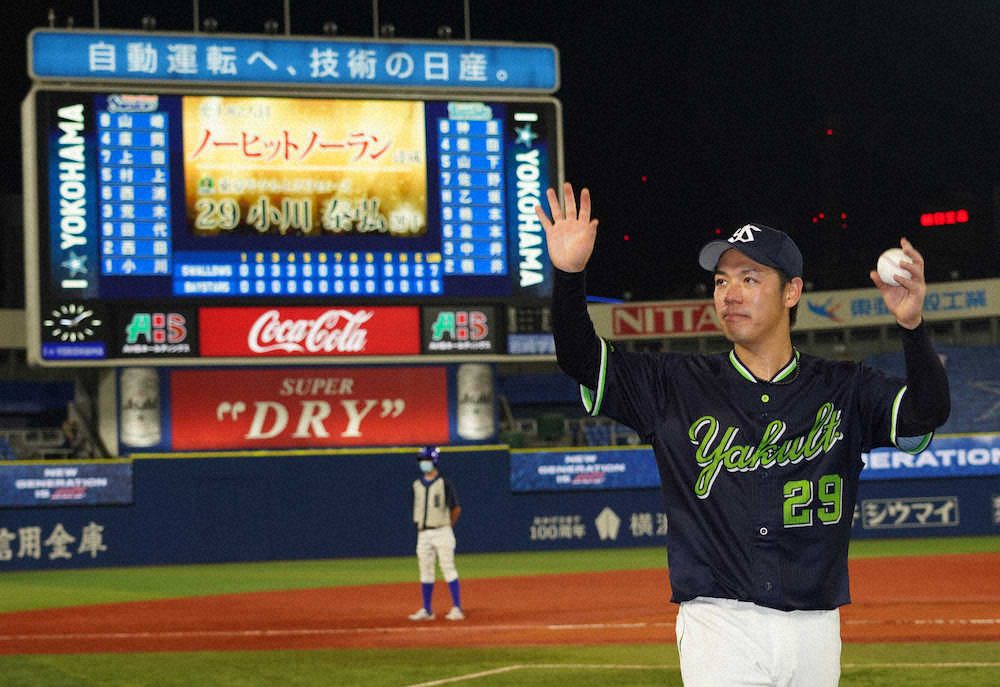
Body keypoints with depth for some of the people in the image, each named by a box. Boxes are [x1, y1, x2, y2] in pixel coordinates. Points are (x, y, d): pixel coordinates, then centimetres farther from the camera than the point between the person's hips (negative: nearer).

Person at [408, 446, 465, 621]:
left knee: (448, 568, -7)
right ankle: (426, 611, 12)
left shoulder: (444, 483, -5)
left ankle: (457, 608, -6)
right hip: (423, 533, 5)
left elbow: (456, 508, -1)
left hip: (441, 532, -5)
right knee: (426, 571, 7)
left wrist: (447, 526, 7)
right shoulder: (417, 485, 10)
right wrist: (420, 524, 9)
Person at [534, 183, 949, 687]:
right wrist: (569, 275, -15)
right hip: (719, 624, -1)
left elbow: (928, 413, -8)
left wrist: (911, 325, -26)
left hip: (814, 630, 1)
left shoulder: (843, 390, 6)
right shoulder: (678, 386, 6)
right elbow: (582, 359, 2)